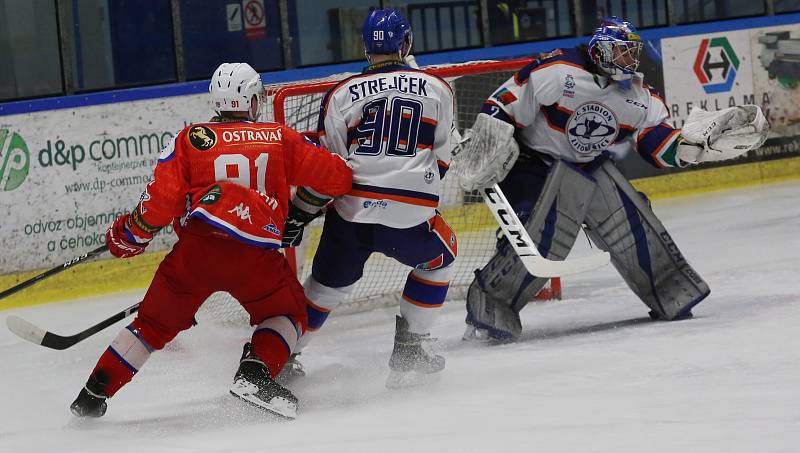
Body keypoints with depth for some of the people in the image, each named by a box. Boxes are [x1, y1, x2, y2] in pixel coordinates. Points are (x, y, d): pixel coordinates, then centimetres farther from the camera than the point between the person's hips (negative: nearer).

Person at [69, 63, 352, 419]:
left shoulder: (191, 139, 13)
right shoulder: (281, 139, 15)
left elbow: (162, 198, 6)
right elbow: (337, 177, 15)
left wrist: (129, 235, 20)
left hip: (197, 247, 1)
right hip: (256, 256, -1)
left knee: (156, 322, 18)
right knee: (288, 312, 23)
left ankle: (94, 395, 16)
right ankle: (255, 372, -2)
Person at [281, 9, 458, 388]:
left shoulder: (342, 95, 6)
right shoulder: (437, 89, 7)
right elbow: (442, 158, 14)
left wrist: (297, 216, 13)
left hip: (351, 214, 1)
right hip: (411, 218, -1)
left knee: (328, 283, 22)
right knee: (439, 257, 28)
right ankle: (411, 347, 23)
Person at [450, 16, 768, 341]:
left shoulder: (640, 98, -1)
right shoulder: (557, 71, -21)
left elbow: (663, 147, -3)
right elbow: (506, 102, -19)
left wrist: (702, 140, -19)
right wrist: (481, 143, -25)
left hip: (593, 169, 7)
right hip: (536, 165, -7)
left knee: (634, 227, 1)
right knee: (542, 239, -22)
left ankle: (670, 293, 17)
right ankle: (487, 306, -13)